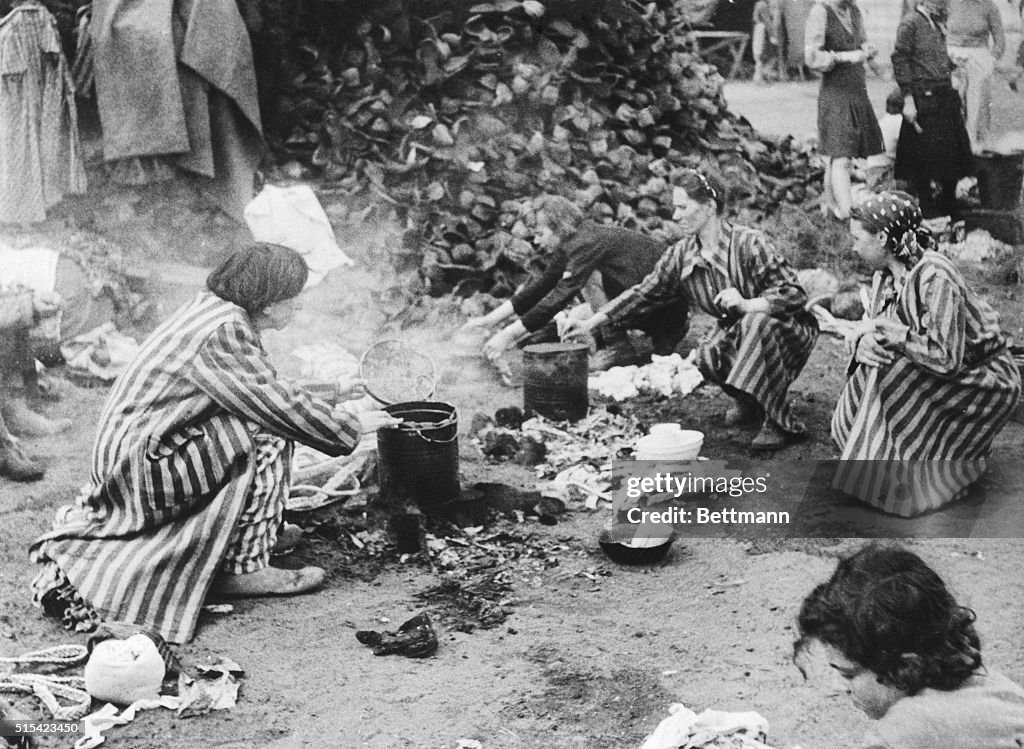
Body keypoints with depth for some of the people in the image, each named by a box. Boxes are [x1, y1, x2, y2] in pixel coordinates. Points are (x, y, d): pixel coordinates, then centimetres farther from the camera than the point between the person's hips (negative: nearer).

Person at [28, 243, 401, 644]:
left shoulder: (213, 308, 9)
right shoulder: (222, 334, -20)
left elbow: (265, 389, 21)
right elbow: (279, 406, -19)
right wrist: (352, 426, -6)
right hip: (141, 459, -10)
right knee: (268, 438, -15)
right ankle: (245, 566, -6)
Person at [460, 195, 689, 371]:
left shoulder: (588, 243, -20)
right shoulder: (570, 246, 8)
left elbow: (560, 296, -25)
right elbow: (541, 286, 12)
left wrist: (509, 334, -24)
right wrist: (489, 319, 6)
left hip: (668, 307, -9)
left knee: (590, 278, -19)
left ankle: (618, 348, -7)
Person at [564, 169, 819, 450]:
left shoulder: (749, 243, -23)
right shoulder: (681, 255, -5)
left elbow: (795, 294, -24)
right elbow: (644, 292, 2)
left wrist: (748, 304, -40)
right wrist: (592, 322, -4)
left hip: (786, 329, -5)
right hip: (735, 331, 5)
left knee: (756, 324, -37)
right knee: (707, 354, -26)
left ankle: (779, 423, -27)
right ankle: (748, 400, 6)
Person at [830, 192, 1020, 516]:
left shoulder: (934, 276, -27)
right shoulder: (885, 275, -1)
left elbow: (946, 358, -32)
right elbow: (871, 326, 4)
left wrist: (886, 330, -25)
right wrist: (863, 342, -21)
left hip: (987, 380, -8)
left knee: (887, 374, -26)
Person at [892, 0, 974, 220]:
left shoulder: (939, 23, 14)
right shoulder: (910, 23, -9)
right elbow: (900, 61, -13)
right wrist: (908, 99, -17)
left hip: (945, 100, 8)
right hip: (923, 100, -8)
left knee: (952, 158, 9)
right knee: (925, 160, -2)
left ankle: (950, 214, 20)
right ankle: (930, 218, 8)